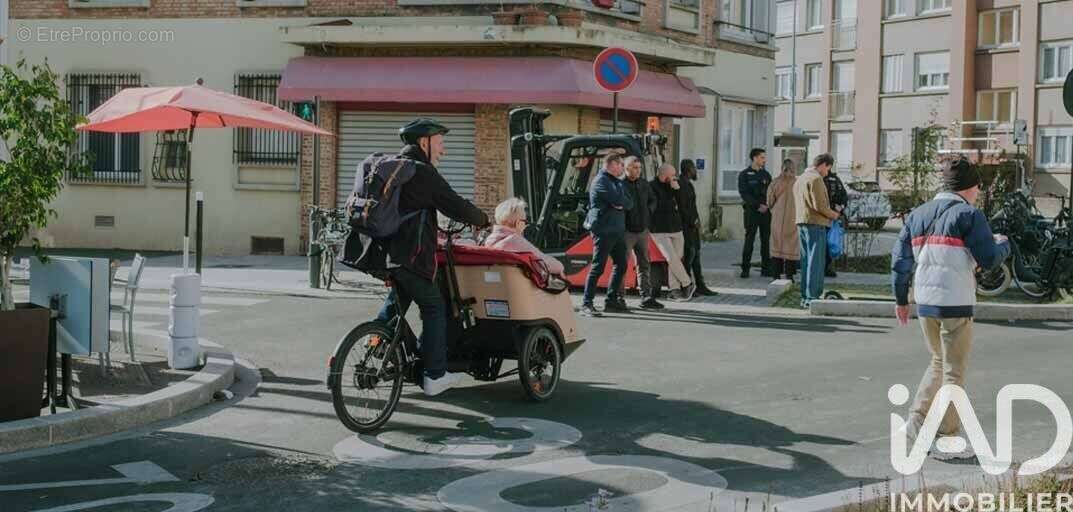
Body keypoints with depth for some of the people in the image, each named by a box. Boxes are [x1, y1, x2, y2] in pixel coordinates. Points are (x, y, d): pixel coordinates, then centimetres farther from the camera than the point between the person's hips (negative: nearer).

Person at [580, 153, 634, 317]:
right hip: (604, 230, -9)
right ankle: (586, 304, -8)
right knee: (598, 266, -10)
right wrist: (624, 202, 1)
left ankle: (612, 300, 22)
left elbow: (629, 203, 10)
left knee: (621, 265, 12)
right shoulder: (601, 181, -9)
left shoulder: (619, 182, 20)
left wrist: (620, 204, -9)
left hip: (618, 230, 9)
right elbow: (617, 199, -20)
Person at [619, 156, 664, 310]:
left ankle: (646, 297, 12)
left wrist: (648, 211, 8)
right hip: (626, 232, -7)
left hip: (642, 230, 7)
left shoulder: (643, 184, 11)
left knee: (644, 265, 8)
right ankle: (619, 297, 5)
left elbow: (652, 200, 25)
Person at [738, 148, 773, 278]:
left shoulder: (766, 175, 15)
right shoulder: (744, 175, 1)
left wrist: (767, 206, -7)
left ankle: (766, 268, 7)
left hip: (766, 212, 4)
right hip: (751, 211, -4)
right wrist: (758, 205, -16)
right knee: (749, 239, -5)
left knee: (766, 239, 2)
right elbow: (745, 194, -7)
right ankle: (745, 269, -2)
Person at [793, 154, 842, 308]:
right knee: (816, 261, -6)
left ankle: (805, 296, 15)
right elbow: (819, 205, -19)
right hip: (815, 223, -9)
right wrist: (833, 214, -3)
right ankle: (812, 297, -7)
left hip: (802, 223, 9)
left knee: (806, 260, 12)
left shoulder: (801, 178, 19)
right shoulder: (816, 179, -11)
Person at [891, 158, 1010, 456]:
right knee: (954, 371, 4)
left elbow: (900, 258, 10)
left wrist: (901, 299, 18)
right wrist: (1003, 244, 12)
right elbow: (989, 259, -10)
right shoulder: (969, 215, -9)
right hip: (956, 304, -6)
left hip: (925, 303, 6)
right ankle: (947, 435, 9)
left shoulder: (918, 214, 10)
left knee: (938, 362, 22)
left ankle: (917, 421, 14)